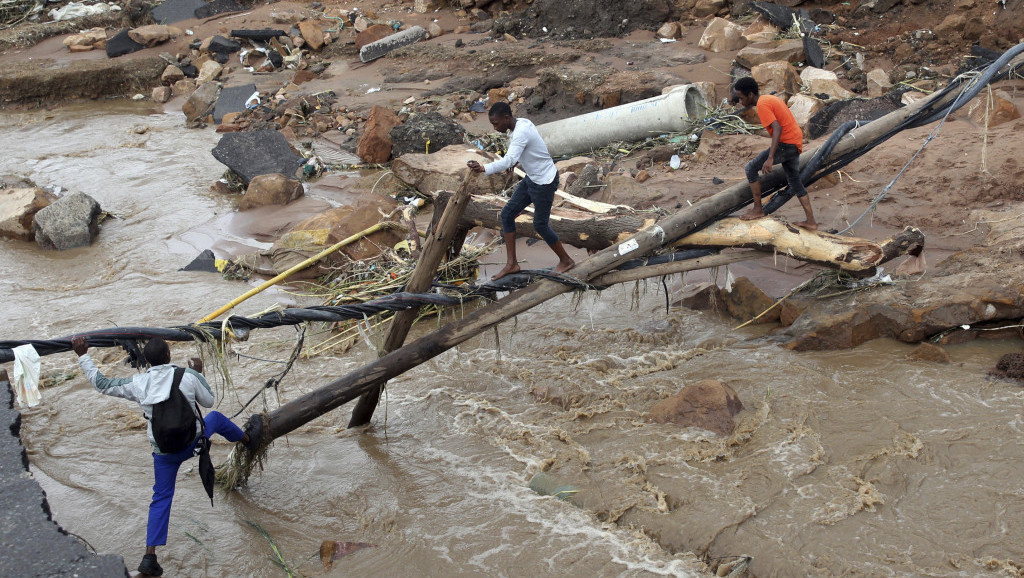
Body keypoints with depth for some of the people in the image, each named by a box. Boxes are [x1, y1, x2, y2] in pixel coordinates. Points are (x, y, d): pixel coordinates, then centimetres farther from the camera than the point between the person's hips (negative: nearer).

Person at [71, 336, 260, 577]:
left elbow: (100, 383, 2)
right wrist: (199, 373, 16)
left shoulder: (137, 384, -9)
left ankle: (150, 556, 9)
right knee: (216, 417, 28)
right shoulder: (187, 376, -14)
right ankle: (249, 439, 55)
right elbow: (208, 401, 3)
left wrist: (83, 356, 10)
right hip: (193, 442, -1)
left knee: (161, 498, 14)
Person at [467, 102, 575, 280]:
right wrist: (514, 161, 9)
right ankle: (511, 263, 12)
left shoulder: (521, 132, -29)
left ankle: (566, 261, 24)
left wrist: (483, 168, -52)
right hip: (531, 178, 10)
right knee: (507, 214, 6)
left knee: (540, 225, 3)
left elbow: (509, 160, -42)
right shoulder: (522, 123, 0)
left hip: (545, 182, -10)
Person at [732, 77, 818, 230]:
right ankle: (811, 222, 20)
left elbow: (777, 129, -25)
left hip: (786, 144, -10)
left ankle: (758, 209, 6)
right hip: (796, 144, 10)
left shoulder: (762, 105, -15)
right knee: (795, 183, 18)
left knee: (751, 168, -1)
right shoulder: (772, 99, 15)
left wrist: (770, 158, -29)